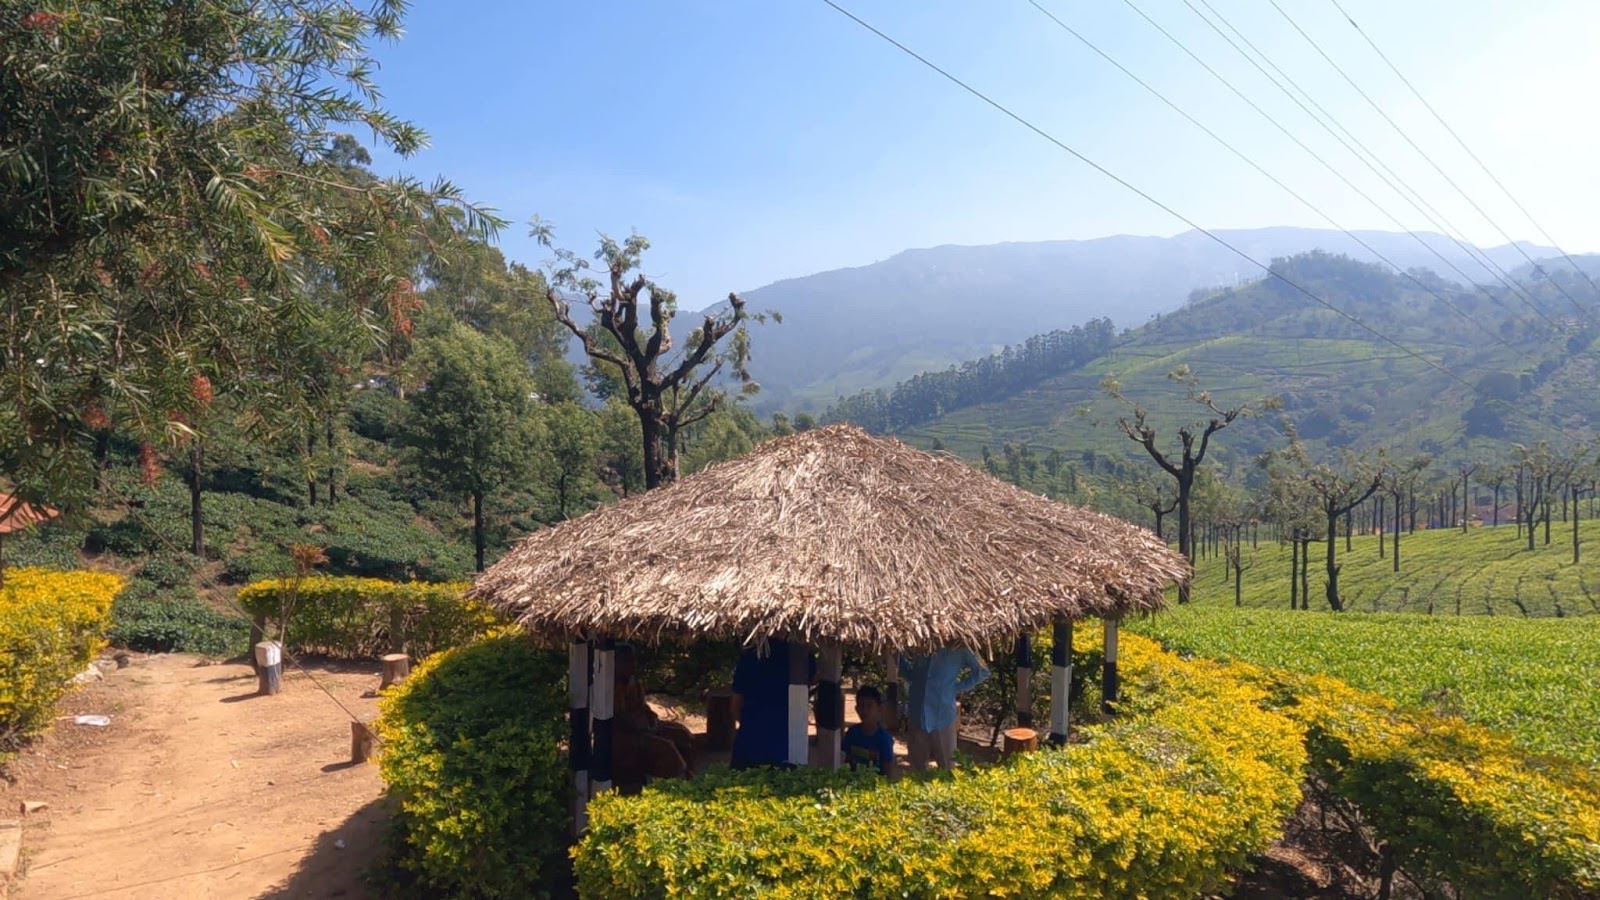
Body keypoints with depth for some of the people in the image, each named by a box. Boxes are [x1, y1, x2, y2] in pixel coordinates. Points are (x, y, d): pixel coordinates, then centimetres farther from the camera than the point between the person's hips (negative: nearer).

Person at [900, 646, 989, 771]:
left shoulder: (957, 650, -4)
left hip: (942, 716, -4)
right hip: (917, 716, 4)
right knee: (917, 765, 13)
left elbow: (982, 671, 3)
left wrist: (958, 687, -3)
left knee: (946, 765, 7)